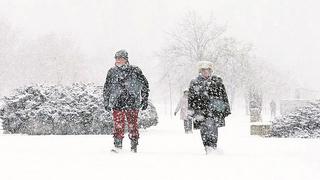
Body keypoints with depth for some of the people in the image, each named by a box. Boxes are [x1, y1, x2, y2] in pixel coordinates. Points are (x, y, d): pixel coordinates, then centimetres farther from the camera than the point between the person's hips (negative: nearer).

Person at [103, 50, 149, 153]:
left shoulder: (135, 71, 1)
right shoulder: (112, 72, 8)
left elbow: (144, 85, 9)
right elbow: (106, 89, 16)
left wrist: (144, 100, 6)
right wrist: (107, 103, 12)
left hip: (133, 103, -1)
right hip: (117, 103, 1)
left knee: (133, 125, 1)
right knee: (118, 125, -5)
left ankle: (134, 145, 11)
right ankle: (118, 145, 1)